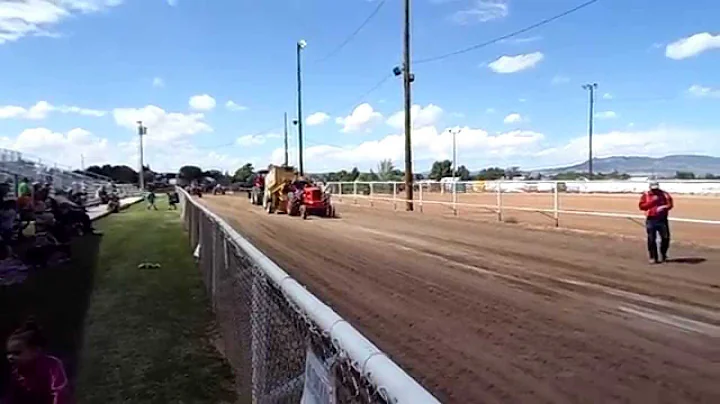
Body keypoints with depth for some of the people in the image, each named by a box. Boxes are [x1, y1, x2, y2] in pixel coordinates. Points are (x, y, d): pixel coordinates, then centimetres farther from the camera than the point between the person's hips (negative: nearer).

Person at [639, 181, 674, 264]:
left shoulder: (664, 194, 6)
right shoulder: (645, 195, 2)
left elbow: (670, 204, -2)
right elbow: (641, 206, -7)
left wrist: (663, 207, -22)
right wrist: (652, 201, -16)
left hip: (662, 219, 1)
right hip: (651, 220, -1)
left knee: (665, 238, 4)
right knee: (651, 239, 0)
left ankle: (663, 255, 25)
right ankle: (653, 257, 8)